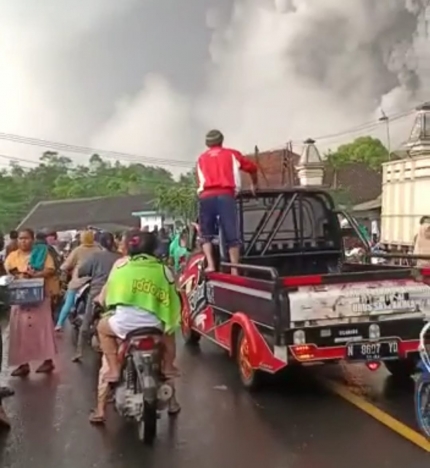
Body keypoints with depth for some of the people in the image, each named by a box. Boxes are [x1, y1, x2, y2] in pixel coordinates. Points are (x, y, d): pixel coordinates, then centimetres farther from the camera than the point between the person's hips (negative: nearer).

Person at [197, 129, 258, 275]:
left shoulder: (201, 158, 25)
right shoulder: (232, 154, 22)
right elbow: (252, 168, 28)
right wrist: (254, 184, 45)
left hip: (206, 196, 2)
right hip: (225, 195, -1)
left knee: (206, 234, 14)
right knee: (232, 236, 0)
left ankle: (210, 265, -4)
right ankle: (234, 270, -6)